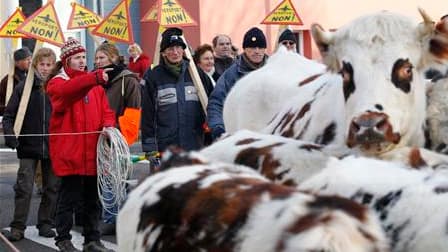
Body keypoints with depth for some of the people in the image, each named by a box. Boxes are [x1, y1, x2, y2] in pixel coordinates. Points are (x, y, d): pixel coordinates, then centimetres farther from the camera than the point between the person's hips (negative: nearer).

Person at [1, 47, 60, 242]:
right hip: (28, 147, -2)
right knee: (24, 187, -4)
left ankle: (46, 224, 21)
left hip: (53, 147, 2)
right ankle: (18, 227, 1)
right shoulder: (24, 87, -2)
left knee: (51, 188, 9)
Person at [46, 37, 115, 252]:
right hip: (69, 152, -6)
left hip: (93, 152, 6)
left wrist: (108, 125, -9)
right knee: (69, 197, -2)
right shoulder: (57, 83, -3)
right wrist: (95, 78, -41)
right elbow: (69, 89, -27)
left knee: (92, 198, 11)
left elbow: (105, 110, 14)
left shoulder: (95, 84, 16)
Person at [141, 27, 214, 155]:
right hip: (166, 144, -2)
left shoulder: (197, 73, 7)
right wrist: (149, 147, -3)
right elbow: (147, 113, 2)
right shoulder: (153, 76, 1)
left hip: (196, 144, 2)